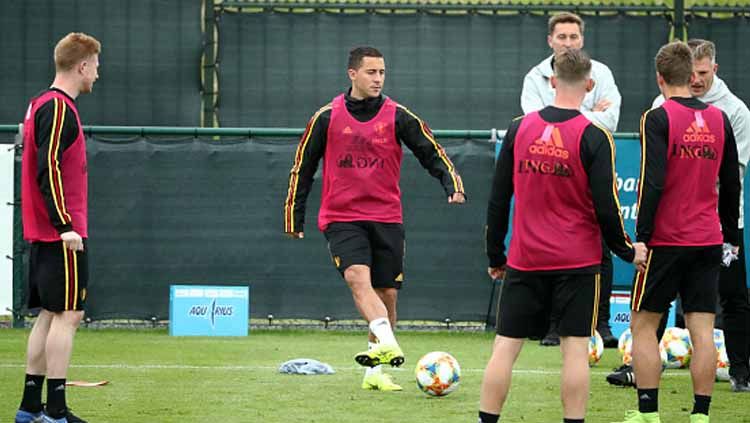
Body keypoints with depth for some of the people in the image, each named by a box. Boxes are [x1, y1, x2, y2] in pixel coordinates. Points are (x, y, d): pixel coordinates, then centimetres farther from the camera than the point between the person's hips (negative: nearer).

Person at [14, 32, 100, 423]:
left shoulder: (44, 105, 17)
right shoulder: (58, 108, -13)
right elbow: (48, 170, -21)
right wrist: (65, 226, -23)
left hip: (45, 232, 10)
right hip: (61, 234, -10)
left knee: (50, 315, 11)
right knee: (67, 315, -8)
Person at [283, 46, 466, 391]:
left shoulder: (397, 116, 1)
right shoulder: (328, 117, -1)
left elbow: (432, 153, 1)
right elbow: (302, 167, 7)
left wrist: (453, 185, -17)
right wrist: (294, 217, 8)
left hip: (386, 218, 2)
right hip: (341, 218, -2)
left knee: (387, 294, 4)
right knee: (358, 276, -27)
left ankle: (375, 370, 17)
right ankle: (387, 343, -43)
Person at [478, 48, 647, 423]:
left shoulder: (519, 129, 1)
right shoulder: (593, 137, -9)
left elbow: (498, 199, 6)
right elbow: (606, 206, -10)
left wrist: (495, 256, 15)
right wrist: (628, 251, 6)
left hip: (524, 262, 3)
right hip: (577, 262, -3)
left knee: (505, 346, 5)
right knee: (575, 348, 1)